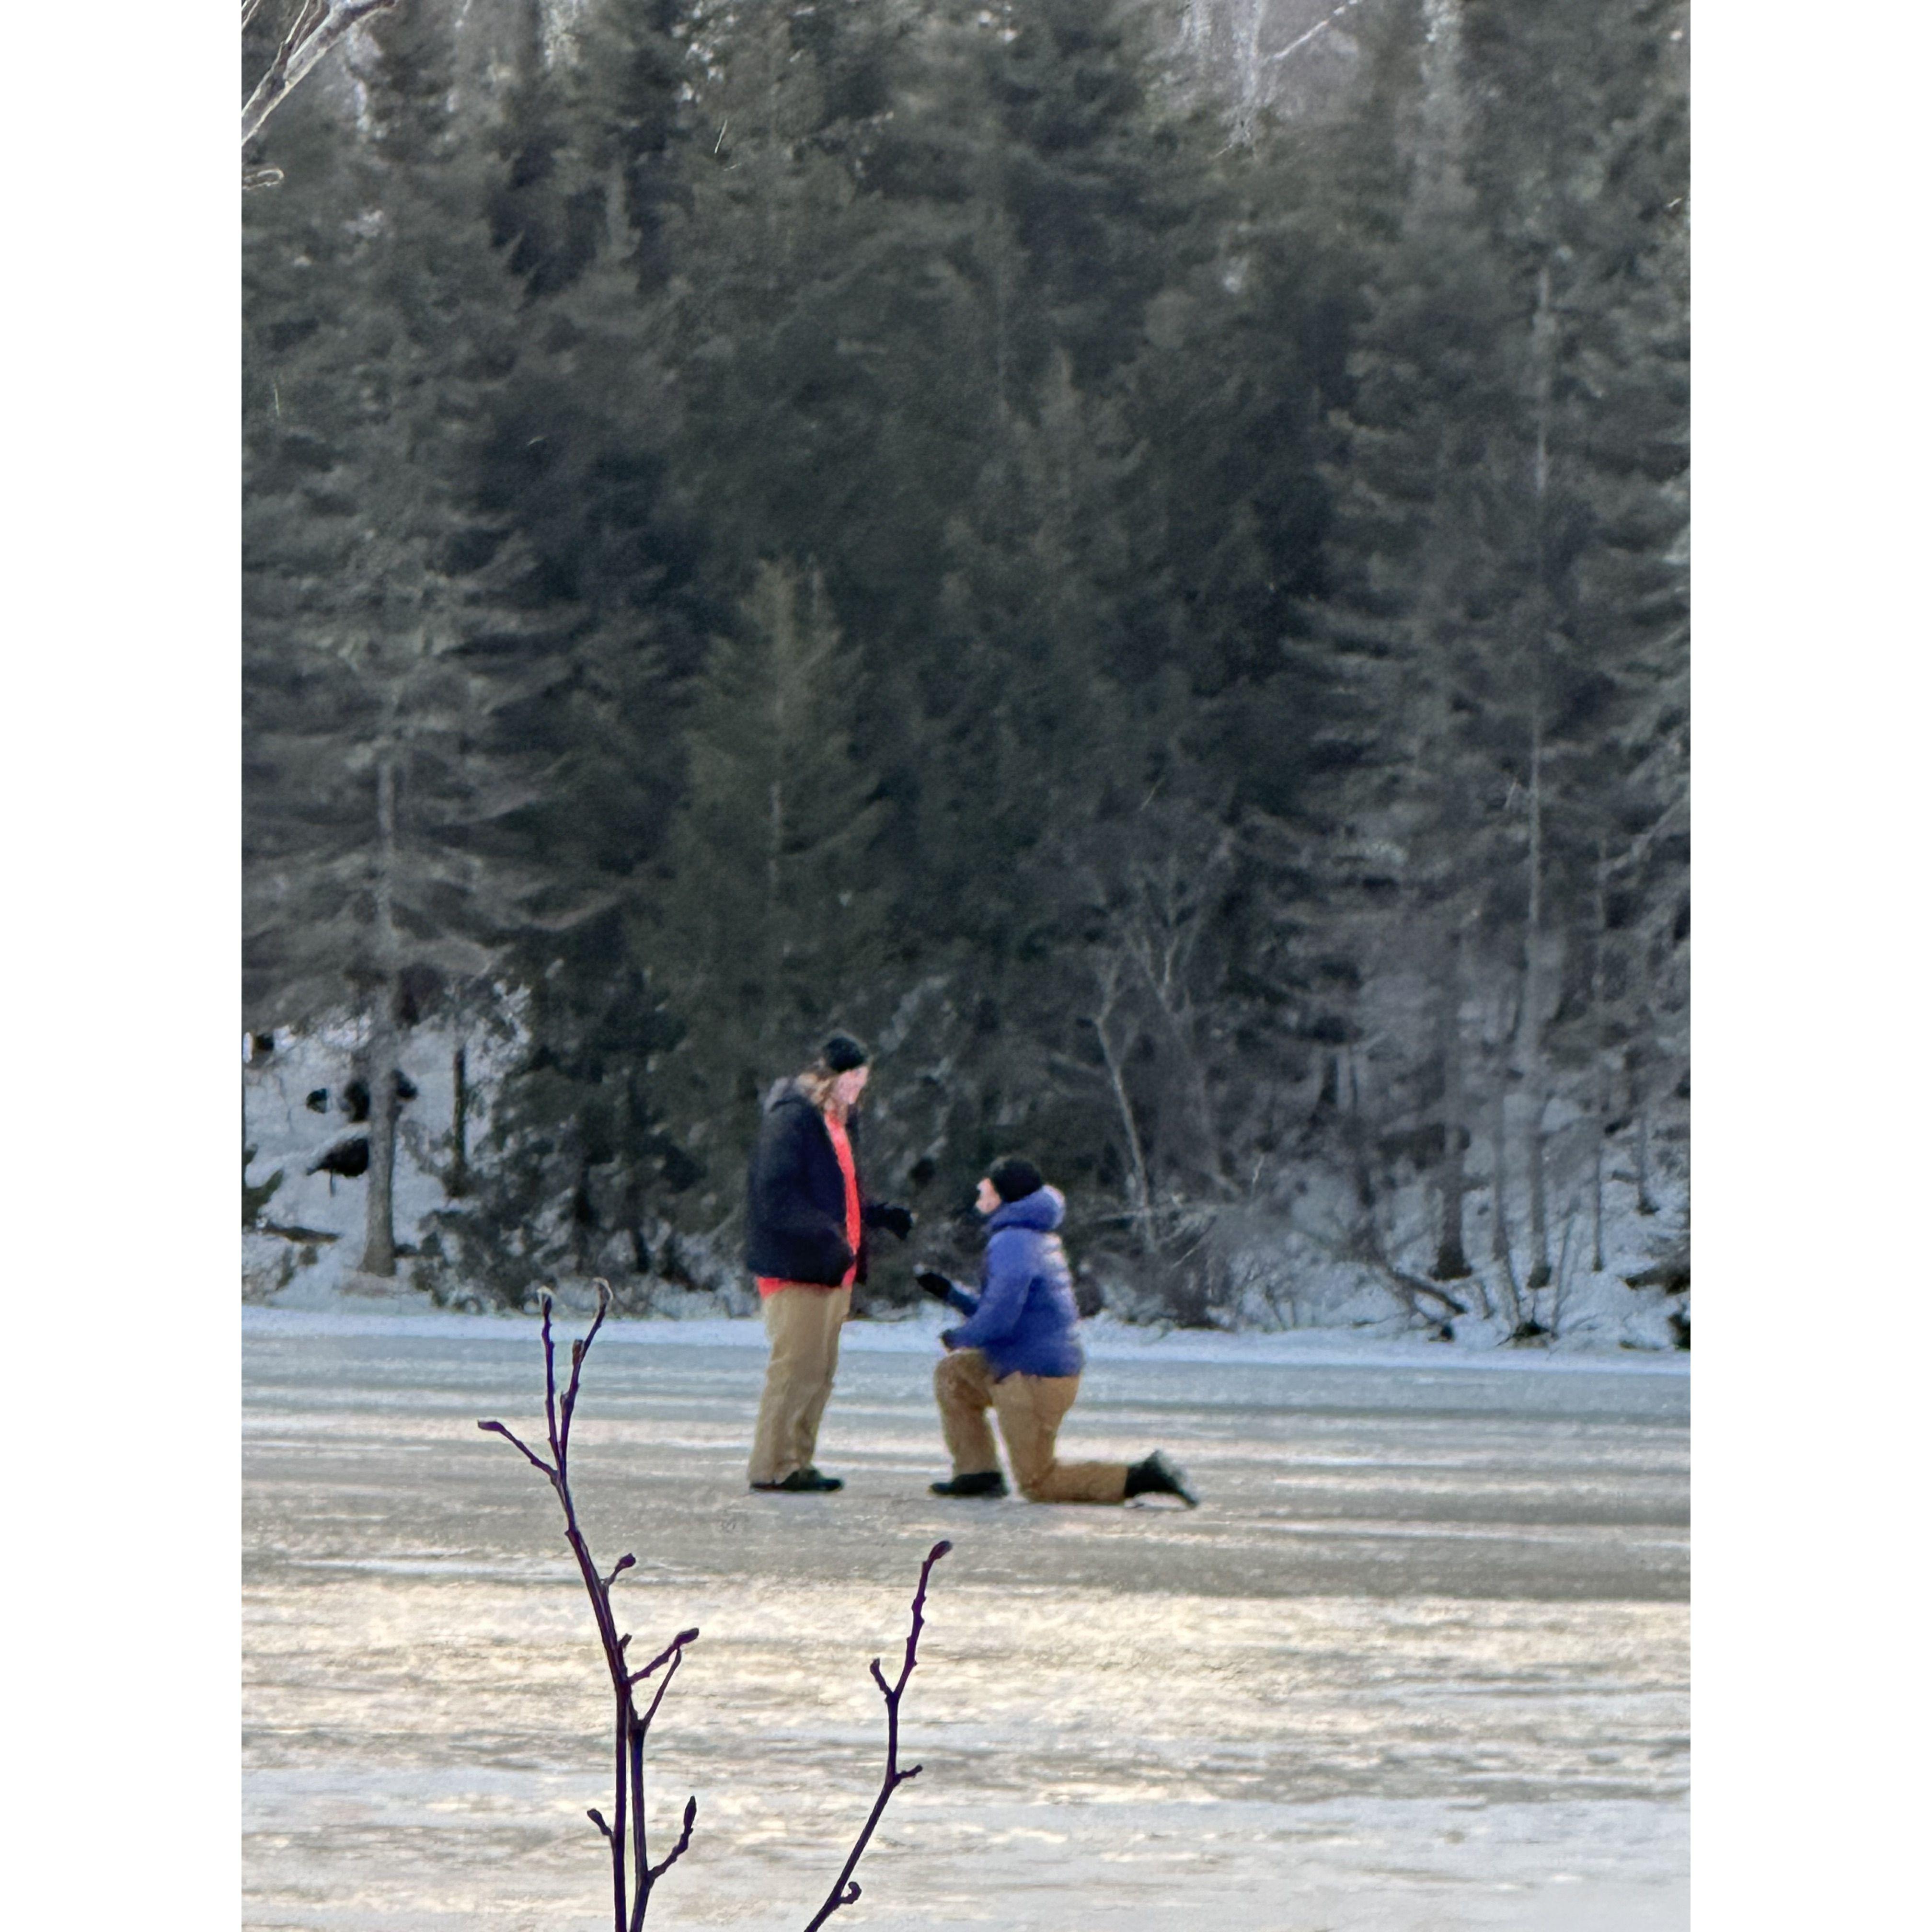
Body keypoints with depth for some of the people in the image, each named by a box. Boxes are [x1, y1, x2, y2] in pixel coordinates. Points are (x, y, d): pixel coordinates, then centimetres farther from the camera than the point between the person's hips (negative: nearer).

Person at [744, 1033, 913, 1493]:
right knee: (796, 1366, -9)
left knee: (821, 1369, 12)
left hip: (833, 1270, 10)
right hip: (796, 1266, -10)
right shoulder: (791, 1119, -12)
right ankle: (775, 1467, -5)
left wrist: (881, 1215, 9)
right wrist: (827, 1238, -27)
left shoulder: (839, 1123, 18)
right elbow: (778, 1198, -20)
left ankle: (797, 1461, 18)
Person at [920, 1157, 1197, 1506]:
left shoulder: (1011, 1243, -17)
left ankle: (1141, 1478, -12)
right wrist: (948, 1292, 20)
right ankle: (977, 1473, 15)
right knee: (953, 1375, 22)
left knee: (1038, 1483, -1)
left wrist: (959, 1338, -5)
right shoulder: (1044, 1240, 15)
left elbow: (998, 1318, -25)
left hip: (1034, 1379, -10)